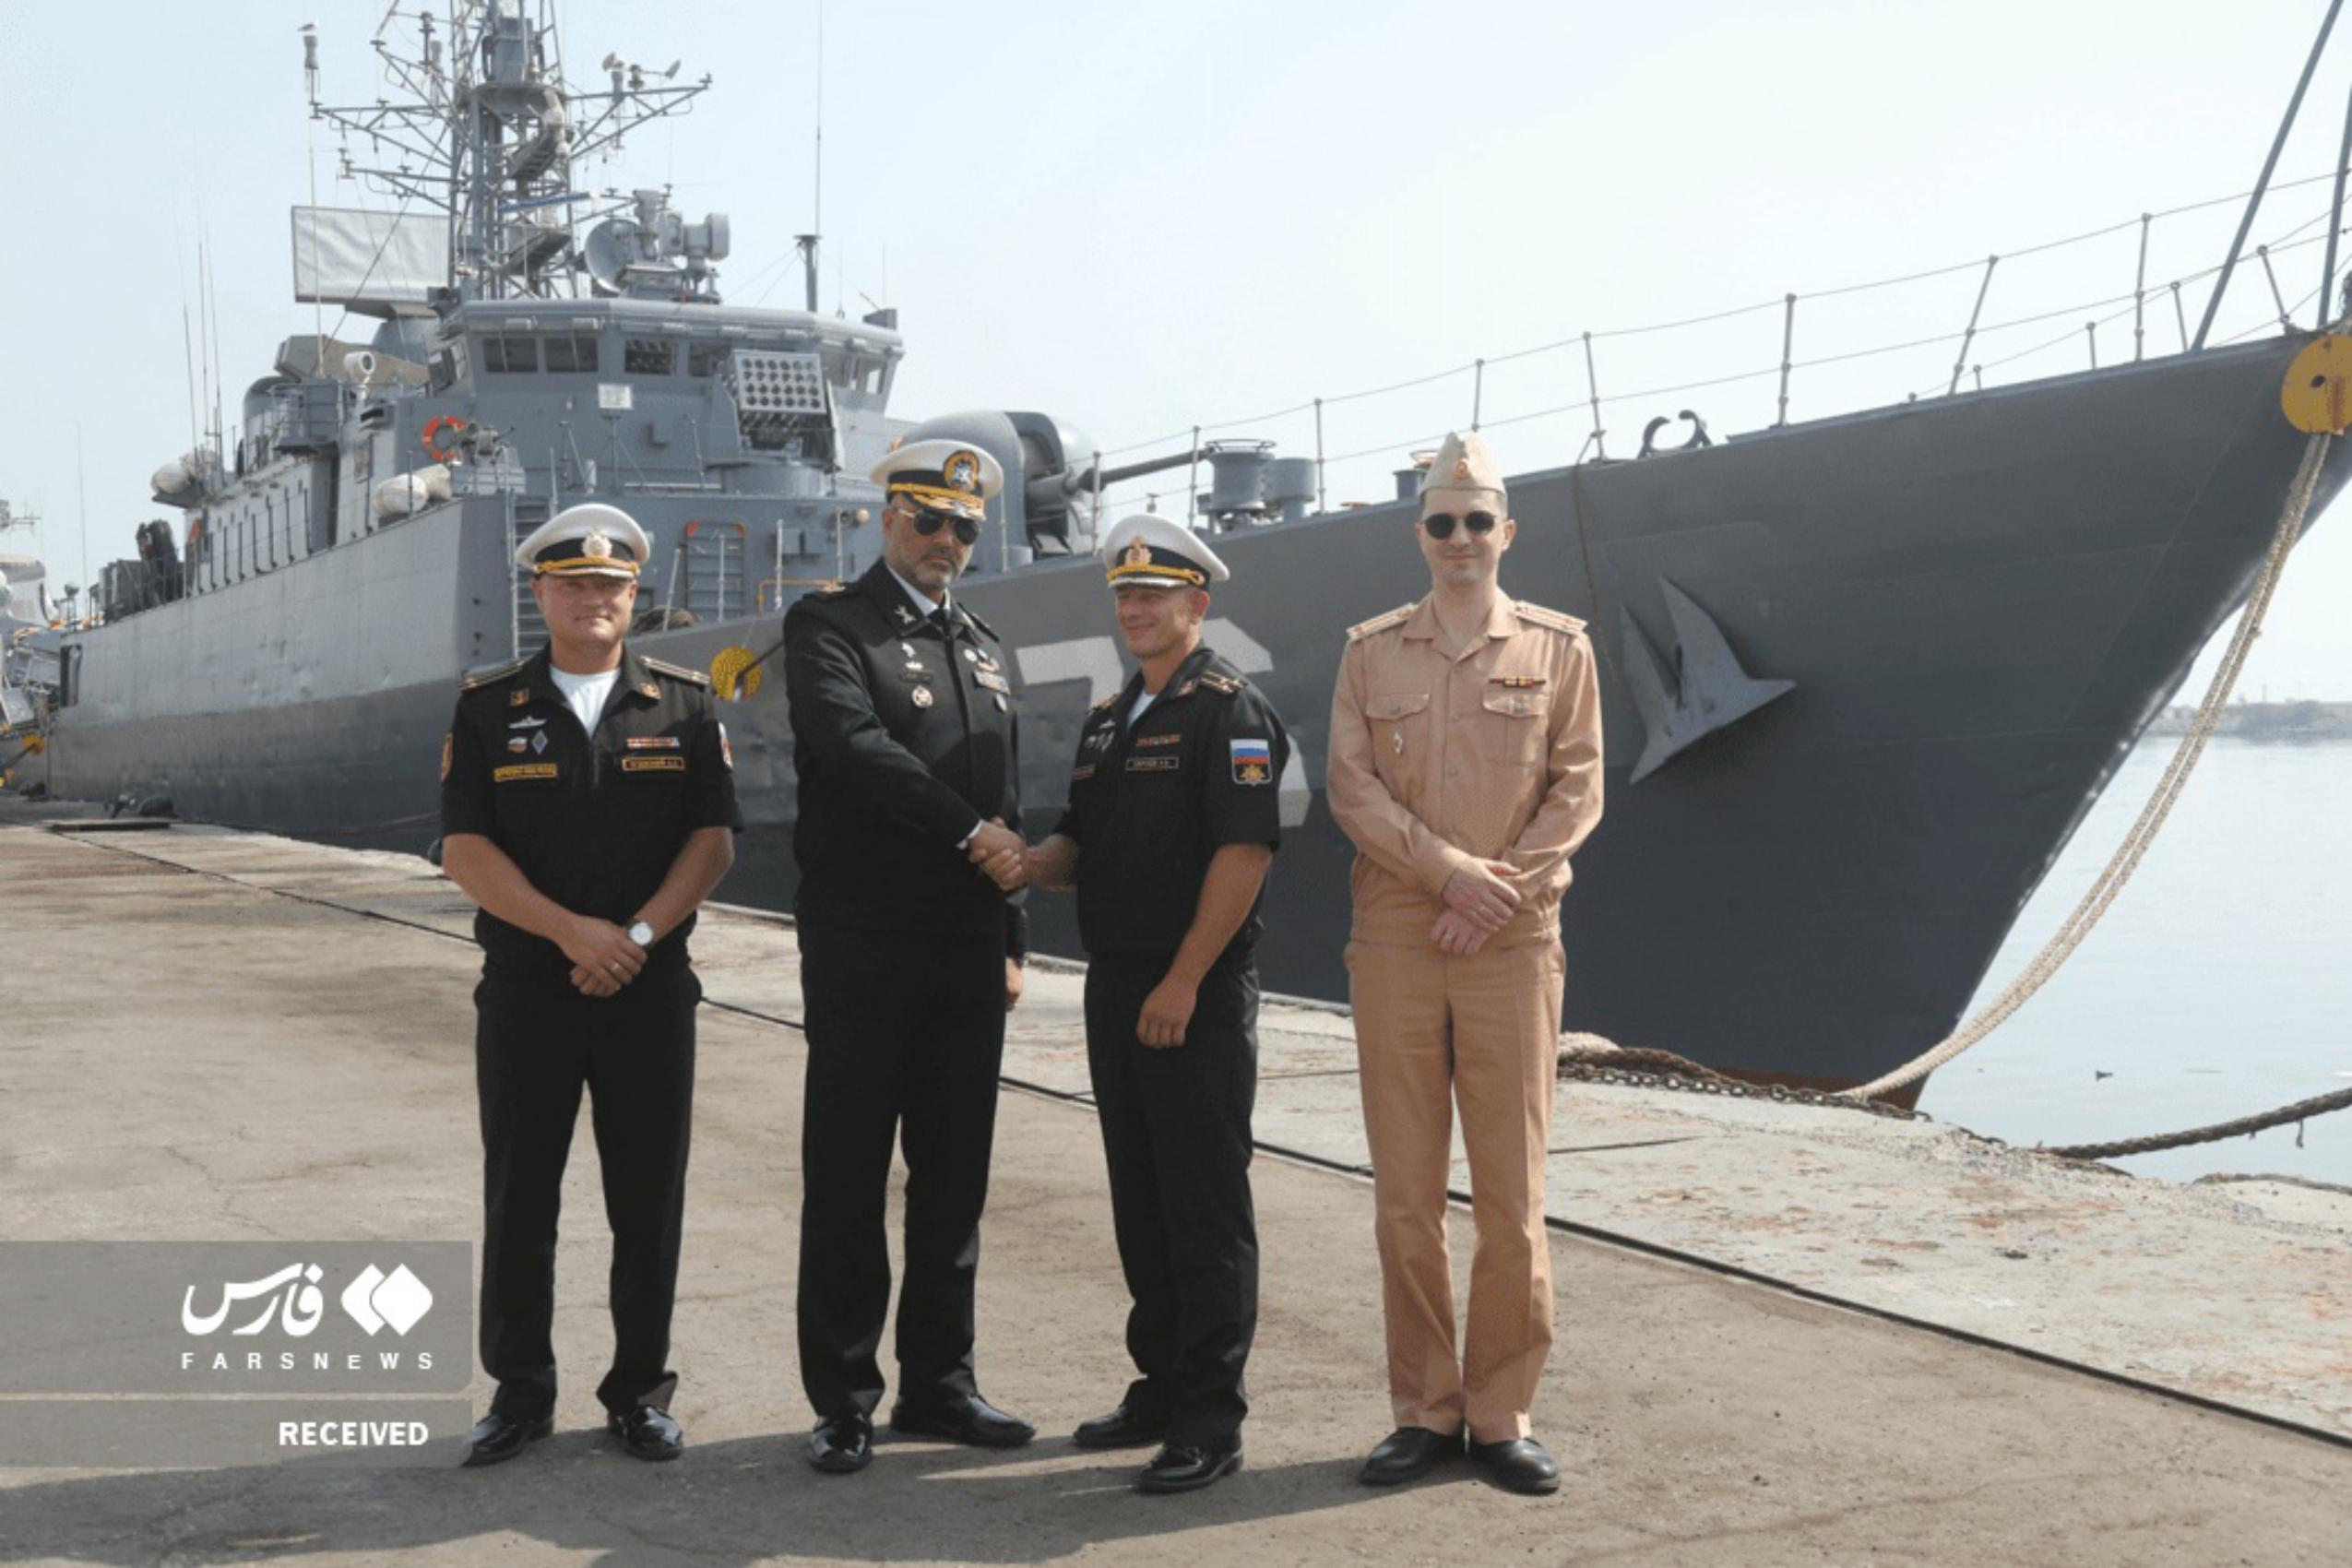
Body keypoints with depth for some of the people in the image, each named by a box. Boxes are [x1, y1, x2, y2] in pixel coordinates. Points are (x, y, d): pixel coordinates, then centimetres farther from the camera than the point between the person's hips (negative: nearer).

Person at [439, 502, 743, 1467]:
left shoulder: (683, 706, 6)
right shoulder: (489, 709, 4)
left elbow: (714, 840, 0)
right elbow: (464, 850, -4)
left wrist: (638, 935, -13)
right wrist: (575, 932, -15)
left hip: (652, 989, 0)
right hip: (524, 988, 0)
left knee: (648, 1199, 5)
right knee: (518, 1197, 6)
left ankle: (640, 1392, 18)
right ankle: (520, 1390, 20)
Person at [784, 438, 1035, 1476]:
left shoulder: (985, 649, 18)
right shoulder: (828, 626, -2)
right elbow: (854, 745, -20)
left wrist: (1011, 942, 16)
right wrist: (972, 830, -17)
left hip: (968, 955, 6)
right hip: (863, 950, -6)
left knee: (955, 1176, 9)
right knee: (847, 1178, 1)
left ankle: (938, 1384, 20)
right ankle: (843, 1401, 11)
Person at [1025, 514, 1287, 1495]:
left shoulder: (1227, 709, -8)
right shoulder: (1107, 720, 18)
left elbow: (1245, 851, -17)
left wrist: (1184, 981, -20)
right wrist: (1029, 863, -1)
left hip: (1197, 996, -8)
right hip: (1115, 987, 8)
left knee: (1206, 1208, -4)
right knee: (1140, 1203, 14)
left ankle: (1209, 1421, 3)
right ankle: (1160, 1388, 26)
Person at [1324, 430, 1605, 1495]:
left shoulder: (1559, 648, 7)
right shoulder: (1370, 651, 9)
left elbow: (1578, 788, 2)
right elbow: (1351, 787, 0)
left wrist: (1501, 889, -11)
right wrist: (1451, 868, -14)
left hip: (1513, 946, -1)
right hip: (1392, 944, 1)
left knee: (1512, 1191, 1)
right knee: (1405, 1189, 4)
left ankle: (1503, 1415, 13)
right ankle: (1425, 1410, 15)